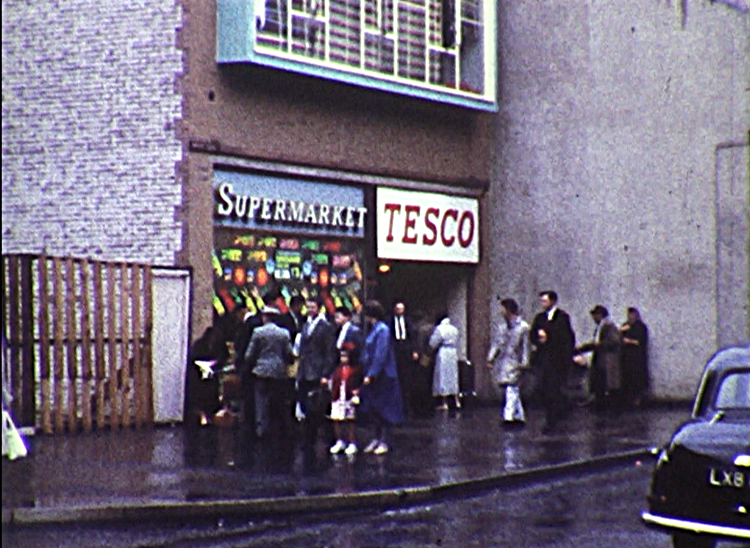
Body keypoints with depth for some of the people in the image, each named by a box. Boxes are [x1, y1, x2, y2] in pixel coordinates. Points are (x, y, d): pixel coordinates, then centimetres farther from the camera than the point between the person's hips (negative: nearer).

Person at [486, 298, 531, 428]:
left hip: (514, 362, -6)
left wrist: (524, 363, -7)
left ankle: (509, 416, -19)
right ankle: (519, 416, 13)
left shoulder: (522, 326, -4)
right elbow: (496, 342, 16)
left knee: (511, 389, -14)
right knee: (513, 391, 8)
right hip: (502, 362, 6)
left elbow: (525, 346, -3)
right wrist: (490, 358, 10)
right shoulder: (502, 325, 13)